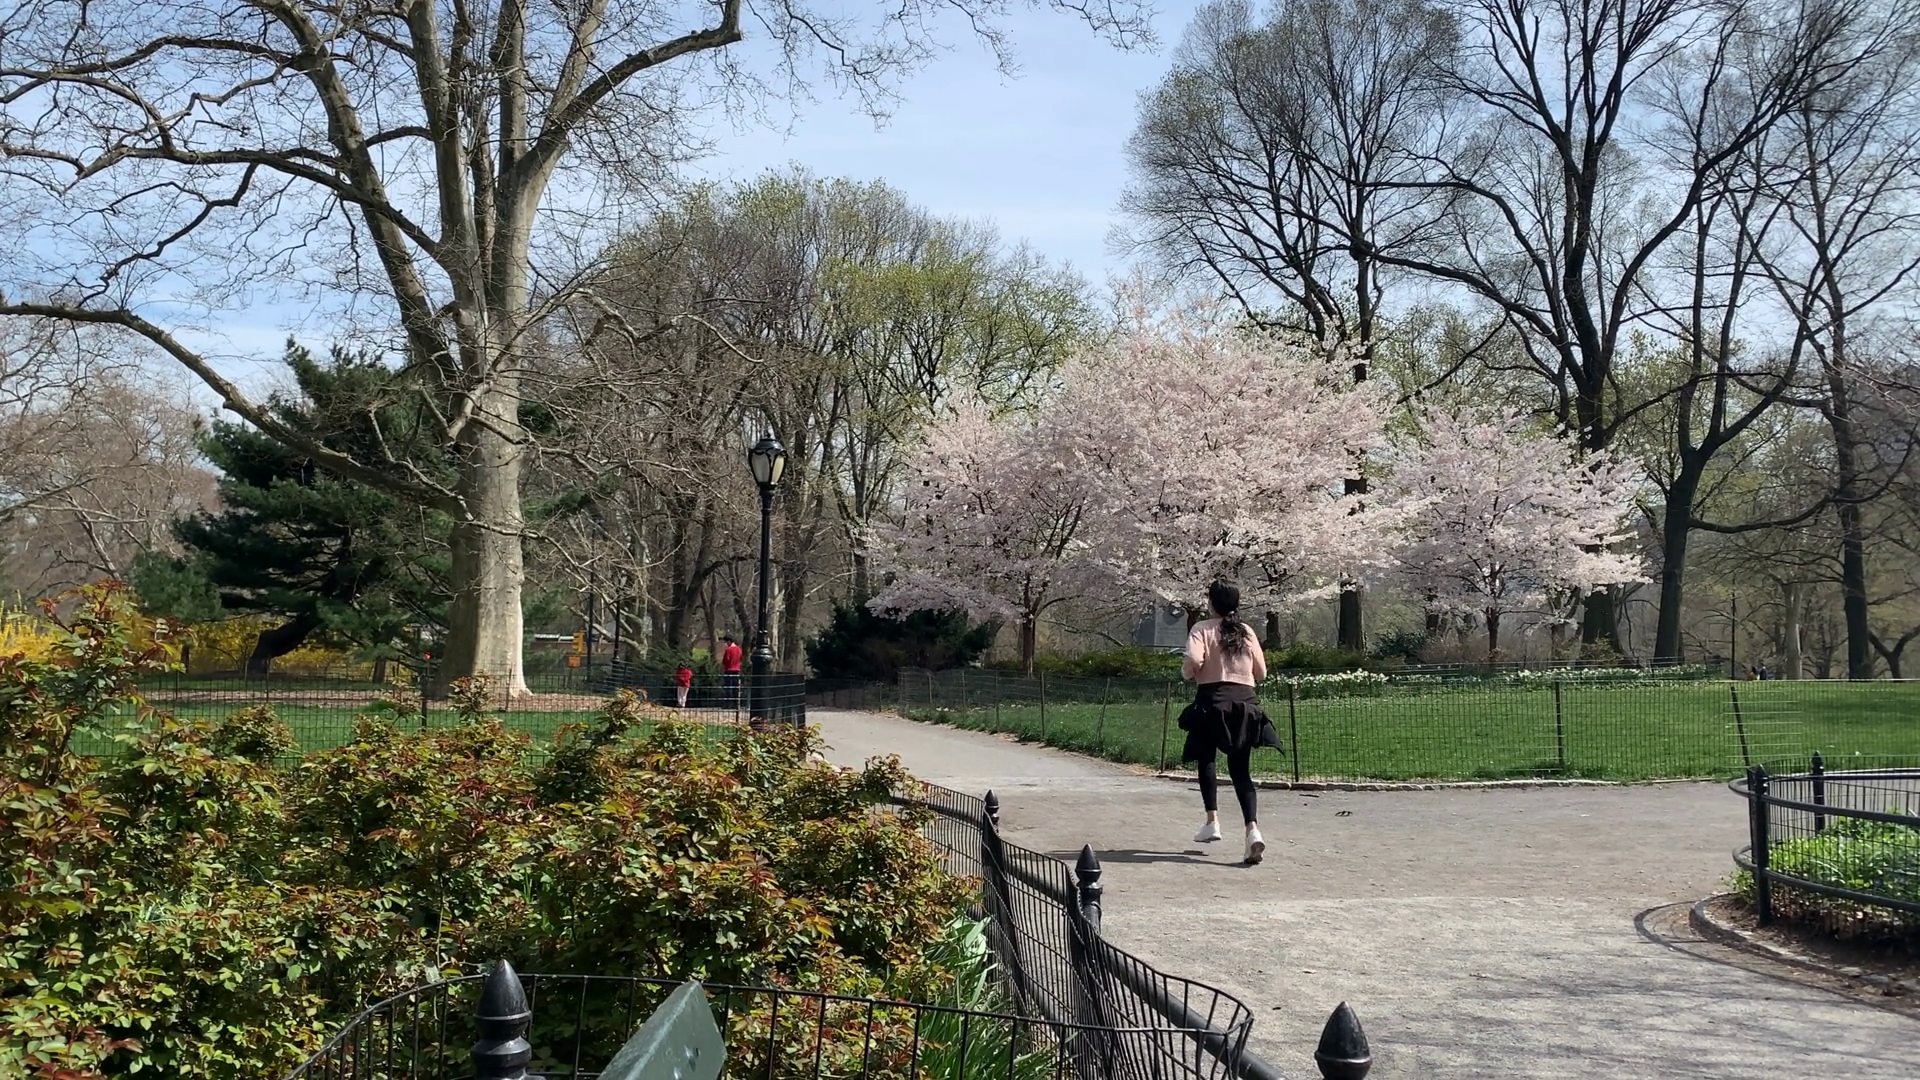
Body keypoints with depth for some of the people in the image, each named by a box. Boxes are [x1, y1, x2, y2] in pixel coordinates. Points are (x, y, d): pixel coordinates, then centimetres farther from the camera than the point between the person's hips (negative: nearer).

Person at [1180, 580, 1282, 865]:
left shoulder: (1202, 629, -2)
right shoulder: (1246, 632, 9)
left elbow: (1193, 662, -17)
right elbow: (1261, 673, 11)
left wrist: (1186, 672, 5)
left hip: (1212, 699, -3)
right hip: (1245, 702, 3)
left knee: (1206, 758, 18)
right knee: (1240, 769, 4)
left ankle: (1212, 820, 6)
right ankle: (1252, 828, -15)